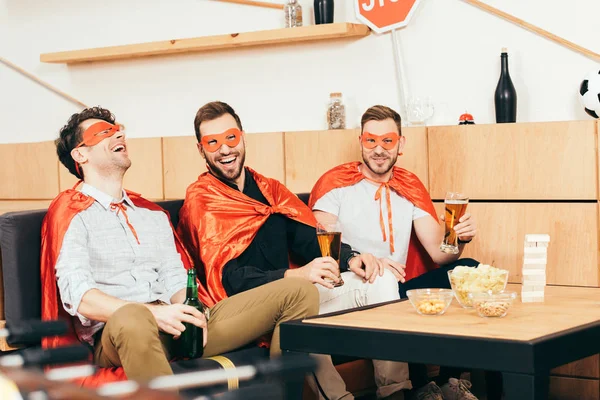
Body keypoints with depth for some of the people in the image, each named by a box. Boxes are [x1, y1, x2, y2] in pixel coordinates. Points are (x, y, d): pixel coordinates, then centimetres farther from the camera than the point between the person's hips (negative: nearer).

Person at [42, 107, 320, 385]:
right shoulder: (72, 213, 4)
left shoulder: (153, 213, 26)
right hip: (115, 333, -6)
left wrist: (190, 315, -7)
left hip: (175, 327, 6)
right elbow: (78, 296, -10)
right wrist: (153, 313, -24)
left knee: (298, 292, -7)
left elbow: (176, 282, 18)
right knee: (134, 320, -46)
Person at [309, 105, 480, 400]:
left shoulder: (410, 187, 11)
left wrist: (458, 240, -21)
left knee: (468, 269, -16)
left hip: (399, 289, 5)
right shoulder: (335, 184, -3)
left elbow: (439, 253, 2)